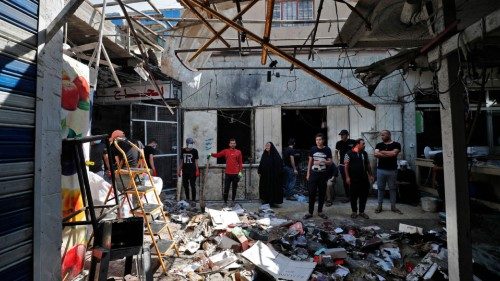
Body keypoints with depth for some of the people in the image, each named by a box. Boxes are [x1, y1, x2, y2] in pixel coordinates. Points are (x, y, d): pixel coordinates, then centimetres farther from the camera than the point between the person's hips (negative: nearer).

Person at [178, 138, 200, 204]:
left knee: (193, 185, -2)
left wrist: (197, 170, -7)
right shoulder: (183, 151, 7)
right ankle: (187, 198, 28)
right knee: (185, 185, 12)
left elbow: (196, 161, -2)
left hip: (192, 171, -4)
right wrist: (179, 170, 11)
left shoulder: (194, 151, -3)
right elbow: (181, 161, 12)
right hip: (185, 171, 4)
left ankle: (193, 200, 6)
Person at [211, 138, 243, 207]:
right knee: (226, 188, 3)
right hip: (228, 173, 0)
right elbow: (218, 155, -1)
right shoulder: (226, 151, 5)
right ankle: (225, 202, 13)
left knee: (234, 188, 9)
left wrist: (240, 171, -3)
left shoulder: (238, 152, 4)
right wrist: (211, 154, -18)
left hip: (236, 173, 0)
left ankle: (233, 201, 22)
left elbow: (240, 162, 3)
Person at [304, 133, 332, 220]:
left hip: (323, 174, 0)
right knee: (312, 193, 0)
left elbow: (330, 162, 1)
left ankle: (320, 212, 21)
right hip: (313, 173, 0)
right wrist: (308, 173, 5)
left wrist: (322, 161, -19)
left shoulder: (327, 150, 0)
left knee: (322, 193, 7)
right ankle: (310, 212, 9)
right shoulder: (313, 149, 3)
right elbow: (310, 161, 8)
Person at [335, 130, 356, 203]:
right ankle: (347, 196, 19)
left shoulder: (353, 142, -6)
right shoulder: (338, 143, 3)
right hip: (342, 165, 3)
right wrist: (337, 161, 7)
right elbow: (336, 152, 16)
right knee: (345, 181, 9)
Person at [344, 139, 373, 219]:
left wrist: (370, 175, 12)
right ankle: (354, 211, 20)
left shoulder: (365, 153, 10)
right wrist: (347, 177, -14)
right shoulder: (349, 154, -8)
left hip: (364, 178, 5)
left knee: (364, 195, 9)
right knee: (353, 196, 5)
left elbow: (368, 165, 16)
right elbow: (346, 165, -9)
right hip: (354, 179, -5)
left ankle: (362, 211, 23)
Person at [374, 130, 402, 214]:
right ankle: (379, 206, 16)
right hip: (380, 170, 2)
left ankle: (393, 206, 19)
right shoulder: (379, 145, 6)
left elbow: (393, 153, -18)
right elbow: (376, 154, -10)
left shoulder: (396, 144, -1)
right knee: (380, 188, 7)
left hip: (392, 170, -2)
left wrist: (382, 152, -7)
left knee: (392, 188, 8)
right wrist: (389, 154, -13)